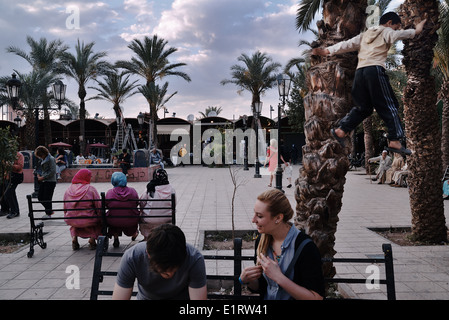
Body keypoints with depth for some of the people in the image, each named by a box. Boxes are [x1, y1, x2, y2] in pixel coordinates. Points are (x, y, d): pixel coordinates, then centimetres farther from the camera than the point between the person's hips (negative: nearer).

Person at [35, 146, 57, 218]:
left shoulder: (51, 159, -13)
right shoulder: (43, 159, 12)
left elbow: (52, 171, -19)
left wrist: (43, 177, -17)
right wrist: (39, 174, 6)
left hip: (50, 181, -9)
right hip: (43, 181, 9)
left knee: (47, 198, -3)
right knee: (40, 197, 10)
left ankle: (48, 213, 12)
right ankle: (50, 210, 25)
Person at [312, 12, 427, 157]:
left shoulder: (365, 34, 28)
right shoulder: (386, 32, 12)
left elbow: (347, 44, 24)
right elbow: (398, 35, -8)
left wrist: (326, 51, 25)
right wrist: (415, 31, -9)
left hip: (360, 71, 6)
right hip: (375, 70, -6)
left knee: (363, 107, 16)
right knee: (389, 106, -4)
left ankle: (341, 130, 8)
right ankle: (395, 141, -9)